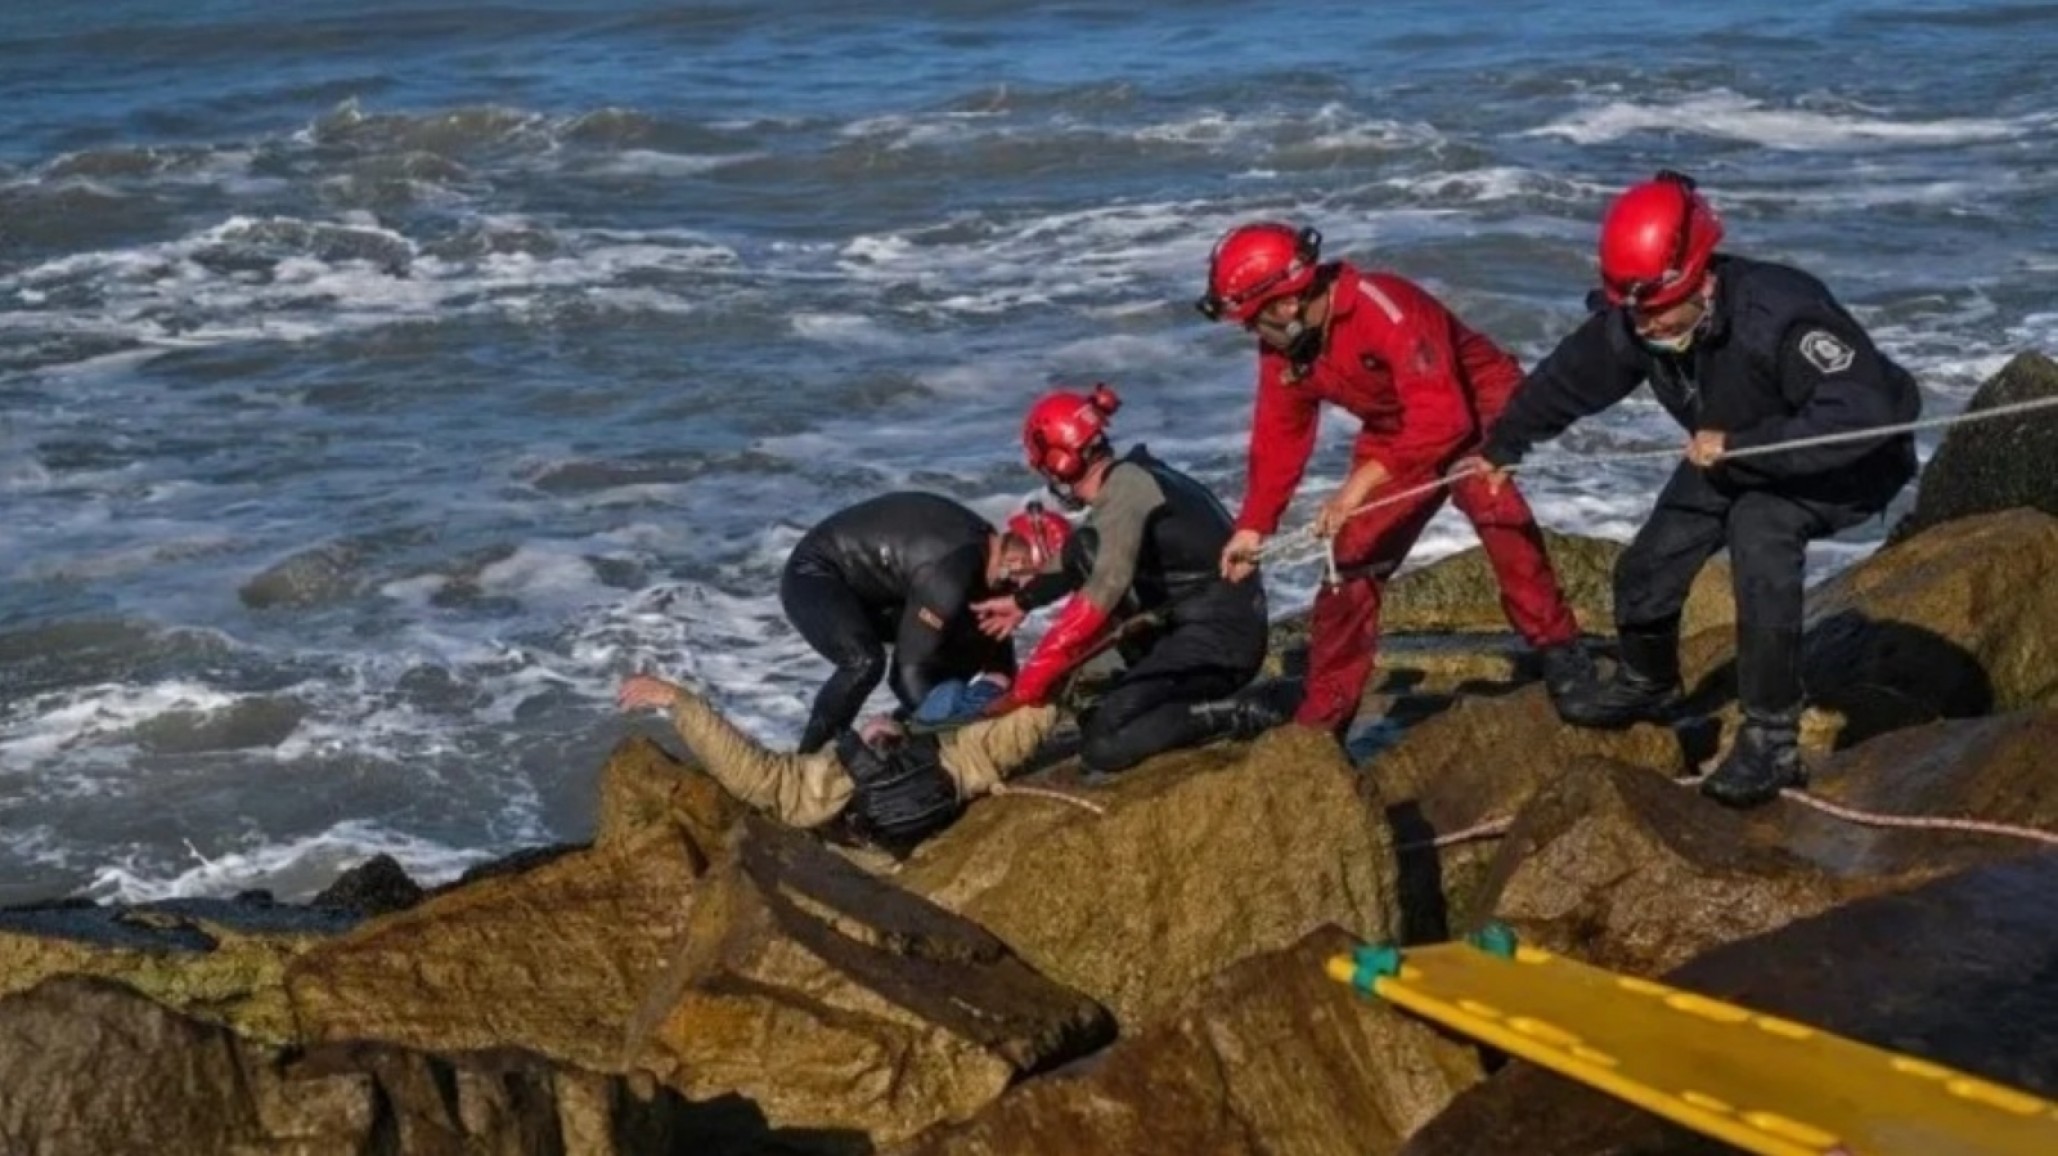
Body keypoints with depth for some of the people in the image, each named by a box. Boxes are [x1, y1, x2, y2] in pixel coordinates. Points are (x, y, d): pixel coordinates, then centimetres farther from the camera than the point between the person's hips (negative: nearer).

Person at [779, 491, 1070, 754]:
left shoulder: (991, 553, -7)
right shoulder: (951, 575, -35)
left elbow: (998, 654, 5)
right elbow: (910, 670, -31)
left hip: (866, 587, 9)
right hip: (813, 577, -9)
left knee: (972, 641, 1)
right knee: (864, 662, -34)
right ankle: (808, 757, -17)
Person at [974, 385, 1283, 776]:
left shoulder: (1125, 485, -15)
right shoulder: (1131, 480, 13)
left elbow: (1103, 592, -26)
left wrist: (1027, 688, -27)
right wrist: (1023, 601, 31)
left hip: (1220, 639, -10)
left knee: (1101, 746, -17)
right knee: (1083, 549, 12)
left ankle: (1236, 715, -10)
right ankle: (1157, 684, 11)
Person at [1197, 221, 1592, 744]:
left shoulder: (1383, 308, -33)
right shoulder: (1284, 351, -8)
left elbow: (1442, 416, -39)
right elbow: (1279, 439, 3)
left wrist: (1366, 479, -43)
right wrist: (1253, 525, -5)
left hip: (1474, 412, -7)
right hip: (1395, 433, 7)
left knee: (1492, 502, -35)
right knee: (1351, 561, 0)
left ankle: (1559, 651, -23)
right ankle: (1322, 718, 10)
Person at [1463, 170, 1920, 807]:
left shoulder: (1777, 314, -40)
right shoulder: (1628, 323, -20)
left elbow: (1862, 413, -47)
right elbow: (1564, 381, 0)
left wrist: (1739, 445, -46)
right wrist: (1499, 448, 14)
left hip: (1849, 462, -7)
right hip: (1733, 458, 7)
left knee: (1759, 530, -33)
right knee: (1652, 558, 5)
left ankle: (1772, 738, -25)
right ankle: (1647, 683, 41)